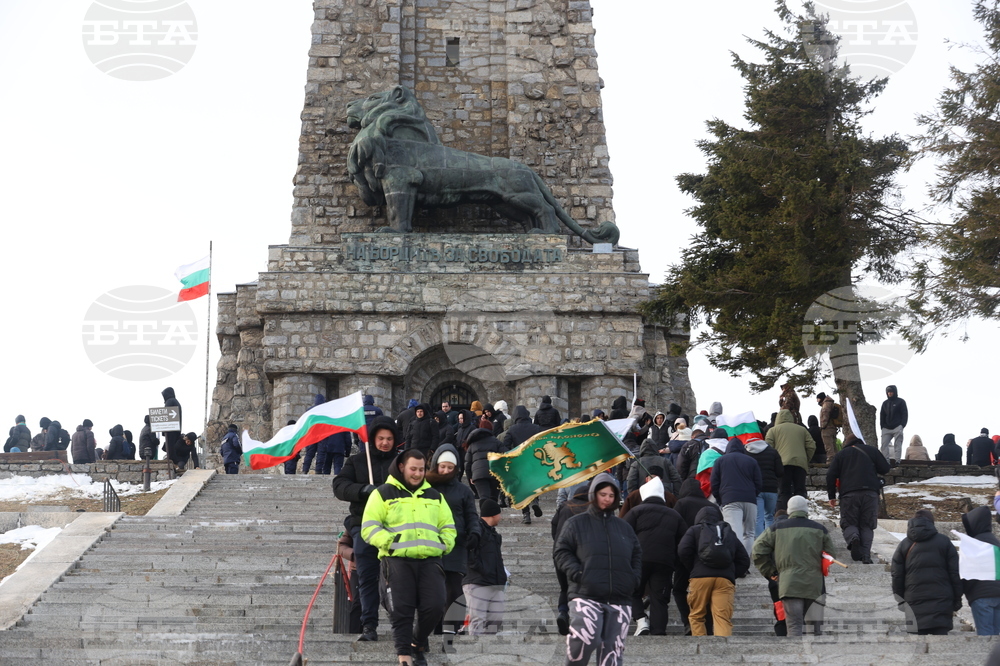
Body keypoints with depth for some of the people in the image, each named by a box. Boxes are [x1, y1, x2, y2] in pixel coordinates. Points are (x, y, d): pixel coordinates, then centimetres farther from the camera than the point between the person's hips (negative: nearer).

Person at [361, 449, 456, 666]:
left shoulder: (434, 496, 22)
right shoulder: (383, 494, 8)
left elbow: (448, 527, 27)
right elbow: (369, 527, 0)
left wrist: (444, 544, 7)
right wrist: (389, 542, -14)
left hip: (430, 560, 3)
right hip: (397, 560, -3)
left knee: (435, 607, -7)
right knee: (401, 610, -9)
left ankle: (418, 644, 17)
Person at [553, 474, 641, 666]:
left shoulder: (623, 527, 19)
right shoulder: (576, 524, 7)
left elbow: (636, 555, 26)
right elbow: (561, 551, 4)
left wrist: (635, 578, 8)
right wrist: (576, 573, -11)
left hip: (620, 601, 4)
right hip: (586, 597, -4)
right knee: (585, 640, -26)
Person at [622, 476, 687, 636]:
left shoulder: (637, 511, 9)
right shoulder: (675, 515, 22)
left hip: (640, 559, -3)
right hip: (666, 563, 3)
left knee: (632, 593, 12)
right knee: (660, 599, 4)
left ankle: (641, 619, -11)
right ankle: (659, 632, -7)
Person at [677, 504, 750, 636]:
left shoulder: (695, 530, 18)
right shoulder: (730, 534, 28)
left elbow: (683, 551, 2)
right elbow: (744, 560, 22)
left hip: (700, 578, -2)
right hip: (725, 579, 2)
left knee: (696, 616, 10)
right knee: (723, 617, -6)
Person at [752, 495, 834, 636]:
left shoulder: (777, 529, 8)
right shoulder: (819, 529, 11)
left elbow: (758, 549, 5)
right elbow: (831, 554, 9)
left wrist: (769, 572, 13)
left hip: (789, 582, -2)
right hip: (813, 584, 2)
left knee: (794, 624, -9)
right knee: (800, 620, 14)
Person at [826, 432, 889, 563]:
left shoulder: (842, 453, 15)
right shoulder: (871, 450, 16)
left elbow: (831, 475, 9)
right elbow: (885, 469, 12)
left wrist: (832, 496, 16)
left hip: (849, 494, -1)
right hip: (870, 492, 1)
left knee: (849, 523, 7)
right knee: (867, 525, 6)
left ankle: (852, 538, -28)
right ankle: (866, 556, -10)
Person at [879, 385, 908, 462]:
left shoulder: (901, 402, 7)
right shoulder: (885, 403, 19)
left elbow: (904, 415, 1)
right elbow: (882, 416, 18)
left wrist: (902, 425, -10)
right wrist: (882, 426, 5)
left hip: (897, 428, -4)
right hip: (886, 429, 4)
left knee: (897, 444, -7)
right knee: (884, 444, -9)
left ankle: (896, 460, -10)